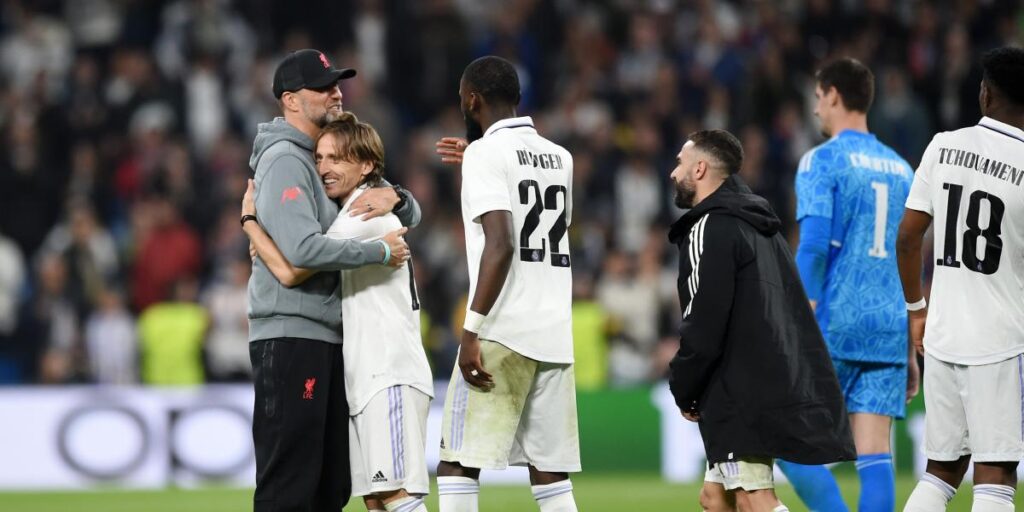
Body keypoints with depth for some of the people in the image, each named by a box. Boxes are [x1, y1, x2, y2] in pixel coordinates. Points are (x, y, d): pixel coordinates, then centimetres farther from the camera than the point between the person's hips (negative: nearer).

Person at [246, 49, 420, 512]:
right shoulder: (284, 160, -9)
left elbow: (410, 217, 23)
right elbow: (303, 249, -24)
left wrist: (393, 197, 0)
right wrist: (380, 251, -15)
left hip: (327, 336, 10)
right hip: (290, 336, -10)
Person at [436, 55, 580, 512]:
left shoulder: (486, 153, -6)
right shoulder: (559, 158, 15)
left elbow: (500, 246, -17)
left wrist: (472, 330, -18)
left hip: (503, 336, -7)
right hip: (555, 337, 7)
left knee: (457, 466, -3)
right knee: (550, 474, 7)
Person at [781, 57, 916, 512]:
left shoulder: (822, 161, -4)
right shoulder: (900, 168, 16)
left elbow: (813, 247, -14)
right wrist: (909, 351, 23)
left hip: (834, 326, -6)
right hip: (889, 329, 6)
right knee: (875, 456, 1)